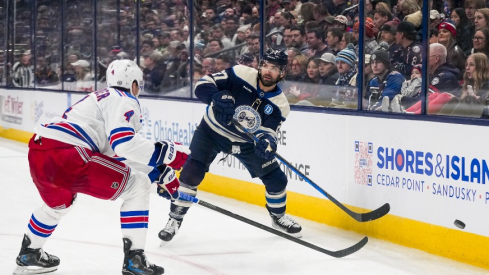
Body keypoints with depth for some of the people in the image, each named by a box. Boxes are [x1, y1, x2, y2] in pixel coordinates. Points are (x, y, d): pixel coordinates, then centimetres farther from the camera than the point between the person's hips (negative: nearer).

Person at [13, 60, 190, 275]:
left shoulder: (102, 97, 31)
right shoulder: (124, 100, 2)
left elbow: (124, 149, 34)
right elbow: (124, 143, -16)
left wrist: (160, 171, 31)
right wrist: (164, 152, -10)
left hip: (38, 152, 9)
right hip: (66, 154, -9)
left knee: (59, 201, 40)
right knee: (138, 186, 3)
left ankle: (28, 256, 51)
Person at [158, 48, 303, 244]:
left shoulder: (280, 105, -15)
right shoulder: (241, 74, -22)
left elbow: (268, 132, -24)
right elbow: (203, 85, -23)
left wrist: (267, 142, -48)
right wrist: (217, 97, -44)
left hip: (246, 141, 3)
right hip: (212, 131, -3)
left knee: (276, 179, 1)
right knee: (192, 172, -18)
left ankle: (279, 217, 29)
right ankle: (175, 220, -3)